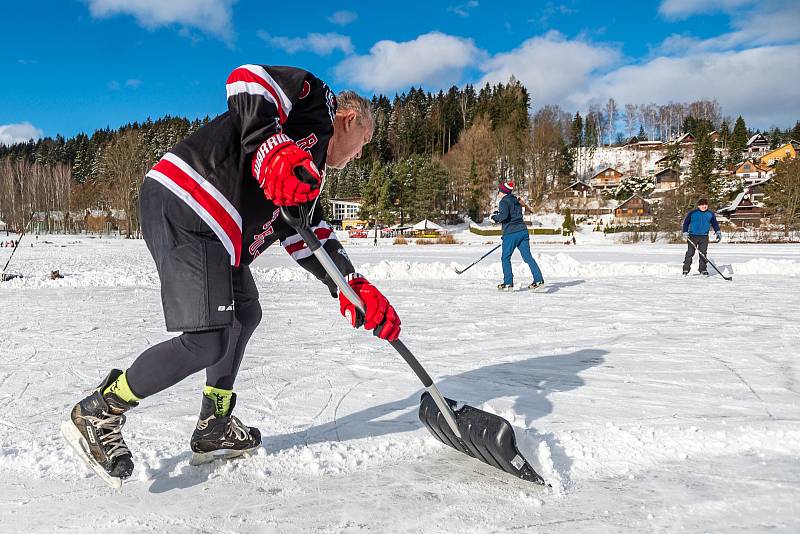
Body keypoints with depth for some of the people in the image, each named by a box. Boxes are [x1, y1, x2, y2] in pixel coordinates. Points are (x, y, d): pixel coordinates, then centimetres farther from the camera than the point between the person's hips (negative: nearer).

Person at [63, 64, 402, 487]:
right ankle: (98, 413, 7)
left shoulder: (307, 171, 28)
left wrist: (355, 290, 10)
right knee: (209, 341, -12)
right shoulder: (315, 99, 5)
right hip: (184, 203, -11)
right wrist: (271, 151, -27)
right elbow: (246, 78, -13)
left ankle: (213, 430, 30)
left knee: (245, 314, 20)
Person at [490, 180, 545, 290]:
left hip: (511, 233, -7)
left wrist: (495, 217, -6)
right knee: (528, 256, 6)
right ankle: (539, 280, 0)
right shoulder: (516, 201, 17)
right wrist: (499, 213, 21)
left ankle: (508, 283, 6)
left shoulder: (504, 202, -9)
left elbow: (504, 216, -25)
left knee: (505, 258, 5)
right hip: (523, 231, 8)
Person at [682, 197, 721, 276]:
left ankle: (703, 269, 11)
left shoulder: (710, 214, 9)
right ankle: (686, 269, 2)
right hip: (692, 236, -2)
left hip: (704, 237, 2)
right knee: (690, 253, -3)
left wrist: (718, 232, 5)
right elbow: (686, 223, 4)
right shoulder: (692, 213, 0)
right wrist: (685, 232, -6)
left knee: (703, 253, 1)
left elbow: (715, 224, 17)